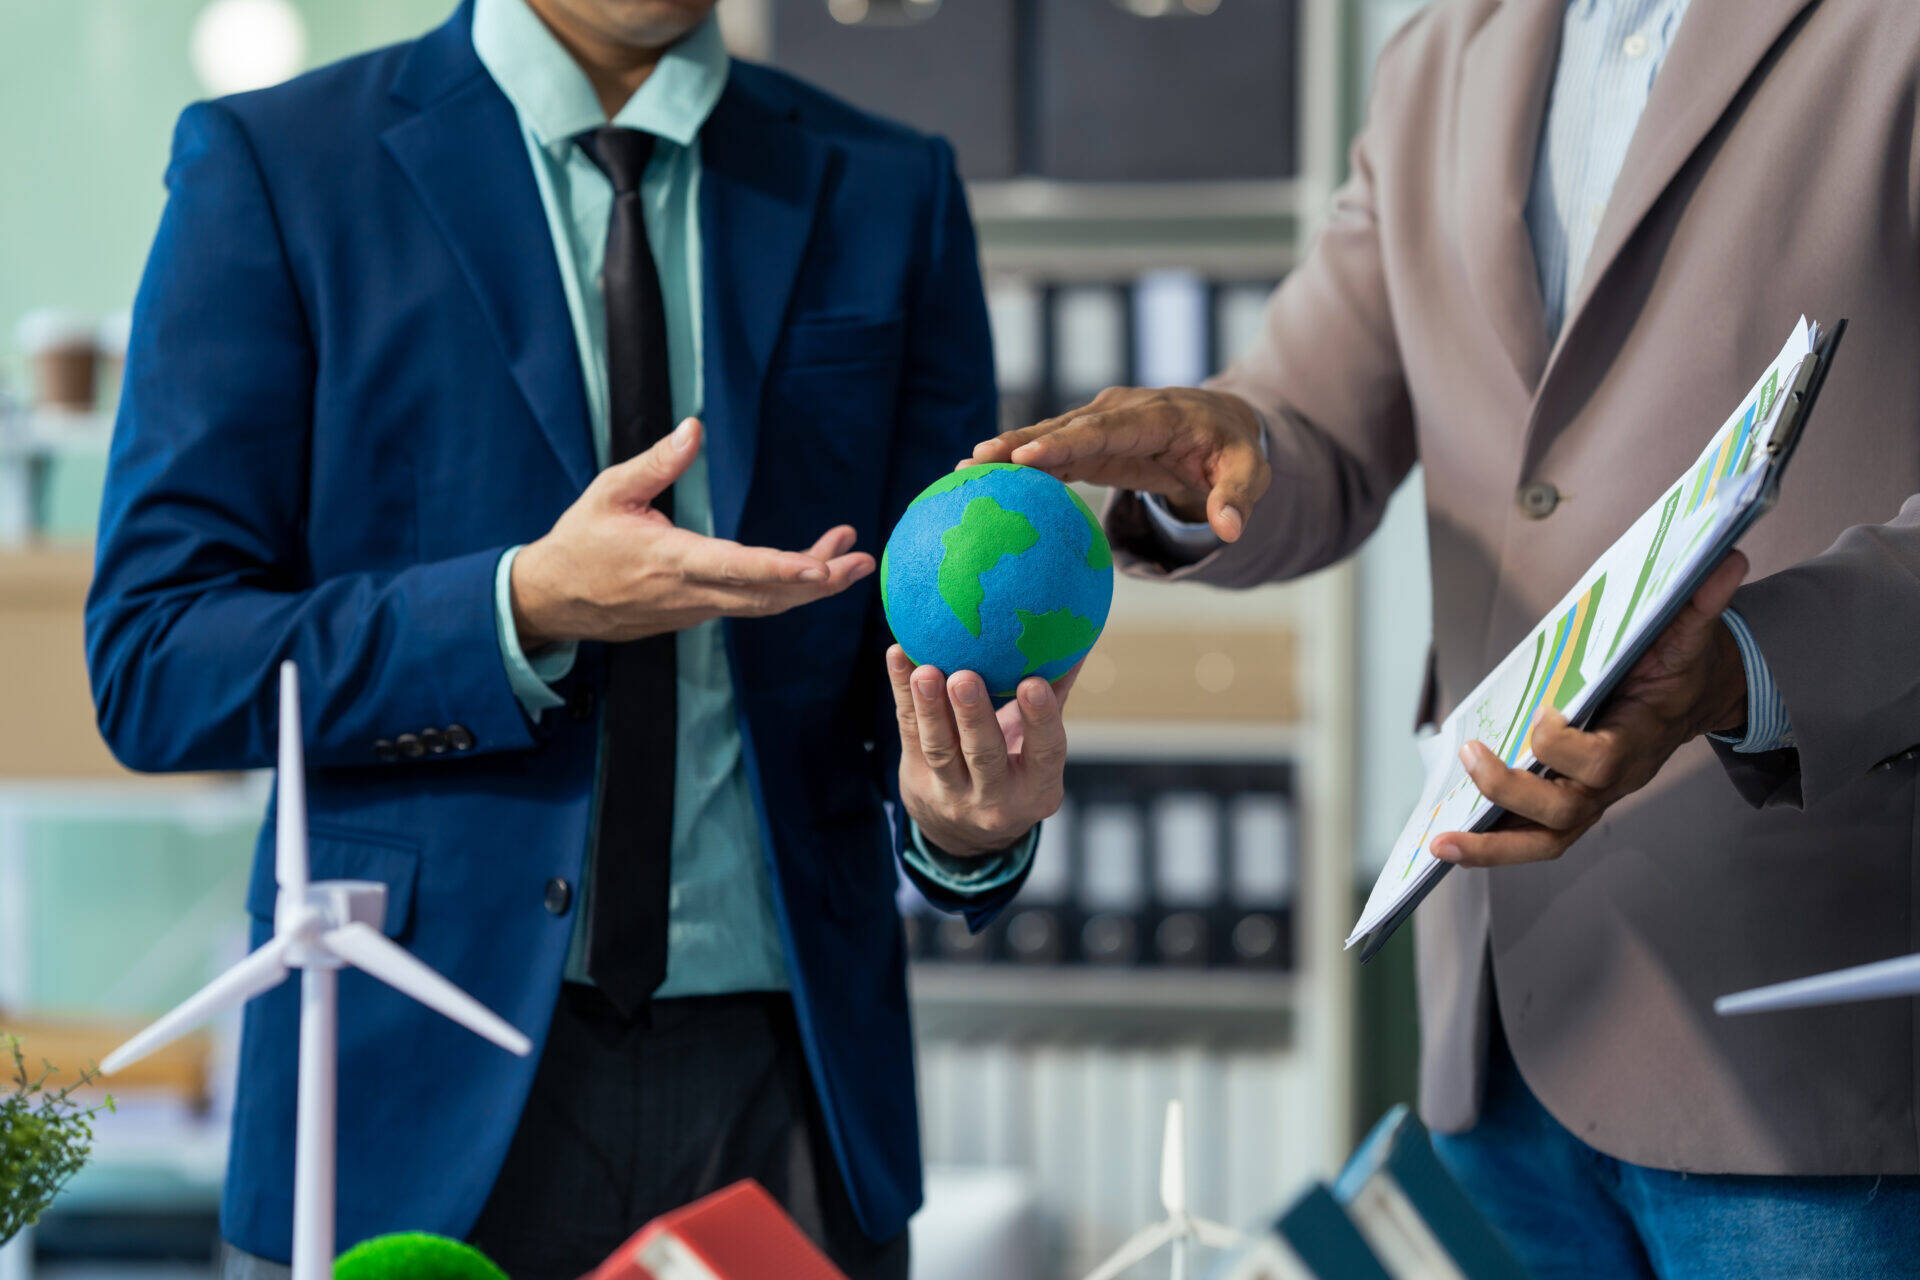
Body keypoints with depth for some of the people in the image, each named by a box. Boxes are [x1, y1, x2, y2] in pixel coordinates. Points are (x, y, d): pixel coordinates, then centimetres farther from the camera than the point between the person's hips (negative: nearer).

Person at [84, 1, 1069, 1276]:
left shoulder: (893, 195, 8)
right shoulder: (273, 166, -1)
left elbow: (948, 634, 6)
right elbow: (151, 667, -6)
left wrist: (967, 823, -16)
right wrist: (524, 608, -19)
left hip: (785, 1077, 2)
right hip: (420, 1077, -2)